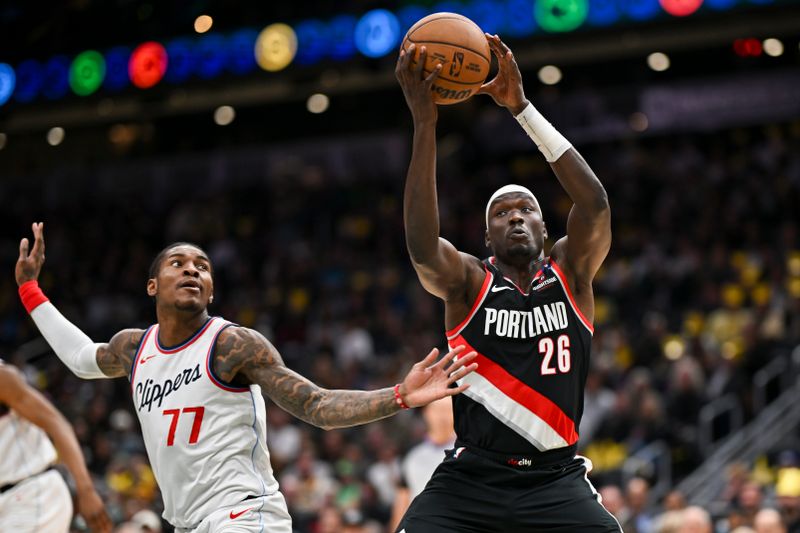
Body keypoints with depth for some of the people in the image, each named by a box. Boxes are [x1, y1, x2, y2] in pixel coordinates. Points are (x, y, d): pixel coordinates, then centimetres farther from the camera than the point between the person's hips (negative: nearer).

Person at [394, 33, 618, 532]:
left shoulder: (570, 273, 5)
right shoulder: (468, 282, 2)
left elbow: (595, 203, -14)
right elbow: (423, 247, -20)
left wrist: (522, 107, -19)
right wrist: (425, 123, -26)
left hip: (556, 480, 0)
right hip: (470, 477, 0)